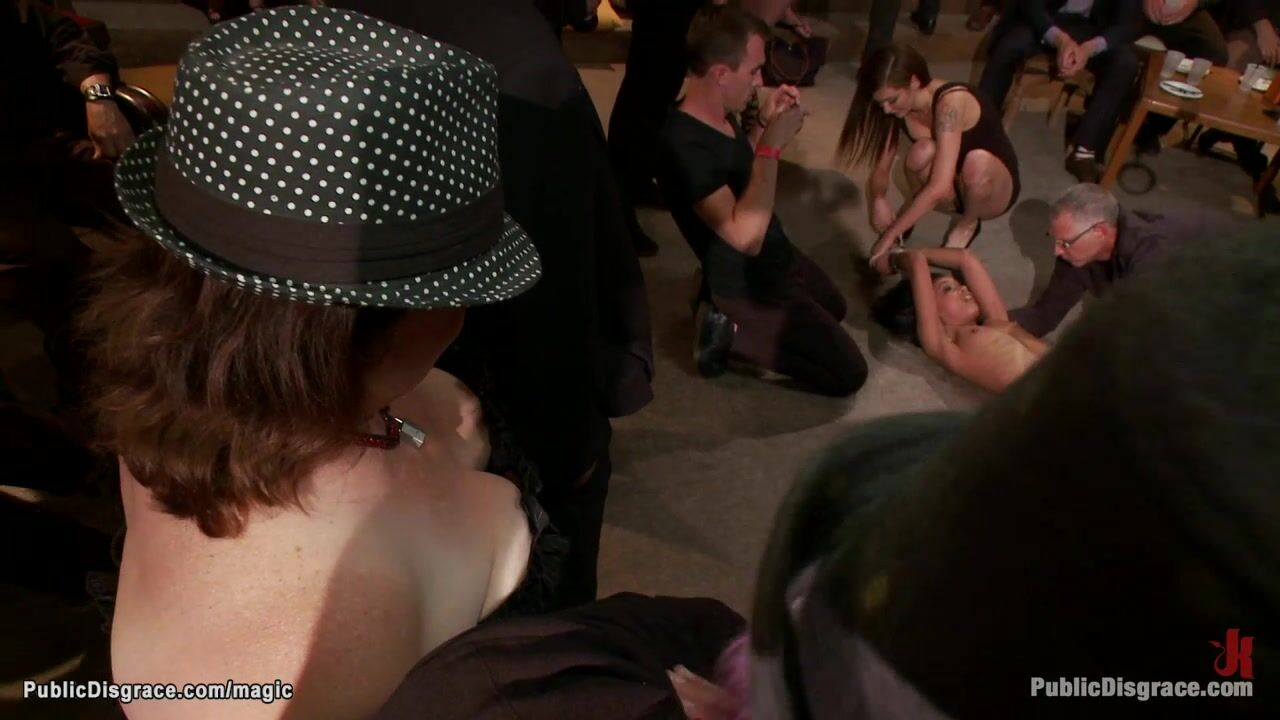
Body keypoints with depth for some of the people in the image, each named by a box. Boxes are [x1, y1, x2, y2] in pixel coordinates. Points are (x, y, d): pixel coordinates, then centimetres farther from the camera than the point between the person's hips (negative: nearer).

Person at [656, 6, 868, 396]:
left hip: (777, 258, 9)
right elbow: (746, 236, -37)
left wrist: (764, 123, -2)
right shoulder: (684, 144, -32)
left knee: (834, 309, 33)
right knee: (849, 374, -3)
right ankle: (733, 331, 0)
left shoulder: (720, 114, -5)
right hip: (750, 286, -9)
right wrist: (772, 145, -32)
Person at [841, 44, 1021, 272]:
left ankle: (968, 223, -7)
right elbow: (882, 169, -7)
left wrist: (888, 237, -40)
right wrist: (878, 200, -29)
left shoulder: (950, 102, -32)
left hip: (995, 189, -3)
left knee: (977, 161, -39)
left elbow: (939, 188, -39)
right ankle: (911, 209, 1)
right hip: (953, 187, 4)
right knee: (923, 152, -30)